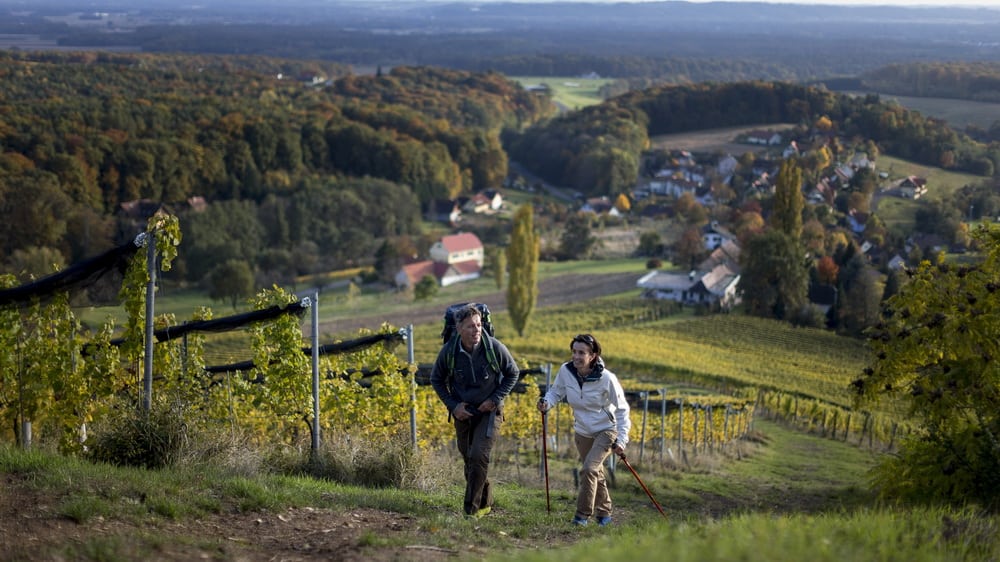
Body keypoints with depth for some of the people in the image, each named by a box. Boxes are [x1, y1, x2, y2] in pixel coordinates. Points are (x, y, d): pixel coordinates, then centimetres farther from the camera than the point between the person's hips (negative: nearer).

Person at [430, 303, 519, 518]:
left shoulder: (494, 348, -17)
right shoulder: (449, 351, -13)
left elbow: (512, 373, 0)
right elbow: (436, 379, 5)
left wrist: (495, 399, -9)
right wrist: (453, 405, -6)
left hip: (489, 411, -3)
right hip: (463, 412, 3)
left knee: (479, 456, -17)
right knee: (469, 459, 11)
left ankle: (472, 509, -10)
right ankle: (485, 502, 31)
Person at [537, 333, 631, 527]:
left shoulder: (606, 379, -25)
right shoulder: (566, 371, -15)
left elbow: (621, 409, -15)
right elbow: (556, 392, 3)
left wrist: (621, 439, -20)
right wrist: (547, 402, -20)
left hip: (607, 431, -5)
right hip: (582, 432, 5)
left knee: (589, 469, -20)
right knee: (596, 473, 17)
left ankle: (583, 514, -8)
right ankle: (604, 512, 35)